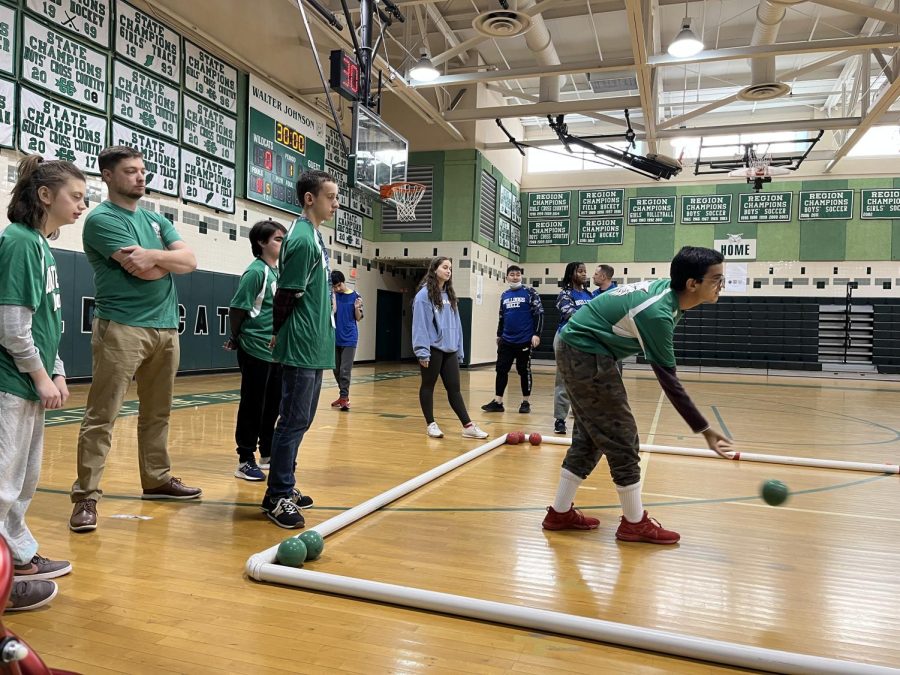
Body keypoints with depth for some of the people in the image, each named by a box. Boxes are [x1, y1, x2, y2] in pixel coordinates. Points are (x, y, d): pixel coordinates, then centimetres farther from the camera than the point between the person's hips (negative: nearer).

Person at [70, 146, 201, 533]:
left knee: (157, 413, 14)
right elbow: (142, 271, -17)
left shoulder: (155, 220, 17)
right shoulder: (102, 219, -5)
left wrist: (154, 255, -12)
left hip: (166, 327, 7)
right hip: (122, 328, -7)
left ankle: (157, 480, 26)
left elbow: (191, 260, 4)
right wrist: (171, 260, 1)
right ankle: (86, 497, 0)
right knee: (101, 417, -5)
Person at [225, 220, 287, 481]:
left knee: (272, 406, 14)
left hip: (276, 351, 8)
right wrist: (236, 338, -1)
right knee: (253, 407, 0)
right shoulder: (256, 272, -13)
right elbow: (237, 309, -13)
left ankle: (267, 455, 26)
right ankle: (245, 460, 11)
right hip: (255, 351, -8)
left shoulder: (278, 272, 11)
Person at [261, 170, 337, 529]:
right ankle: (277, 497, 5)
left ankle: (284, 488, 25)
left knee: (300, 420, 14)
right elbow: (286, 296, -15)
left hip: (314, 347, 10)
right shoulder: (302, 239, -15)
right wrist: (280, 335, -1)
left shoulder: (313, 236, 15)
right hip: (302, 347, -10)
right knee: (294, 421, -4)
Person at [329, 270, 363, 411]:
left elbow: (358, 318, 1)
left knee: (345, 370, -8)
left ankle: (344, 397, -4)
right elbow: (332, 311, -12)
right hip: (335, 338, 4)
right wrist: (333, 294, -12)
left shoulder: (355, 296, -2)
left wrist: (357, 308, -18)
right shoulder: (333, 295, 3)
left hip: (349, 339, -3)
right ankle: (343, 395, 25)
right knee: (336, 370, 11)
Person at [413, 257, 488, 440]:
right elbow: (420, 324, -12)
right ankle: (431, 424, 16)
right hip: (432, 349, -6)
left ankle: (468, 426, 6)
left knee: (454, 388, 6)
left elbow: (456, 324, 13)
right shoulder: (425, 294, -7)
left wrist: (459, 350, 11)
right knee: (428, 386, 7)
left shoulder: (450, 295, 14)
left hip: (450, 350, 6)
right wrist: (422, 351, -17)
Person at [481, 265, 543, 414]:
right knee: (501, 370, 3)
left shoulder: (530, 293, -3)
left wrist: (536, 334, -13)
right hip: (506, 341, 5)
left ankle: (526, 402, 16)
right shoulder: (504, 295, 12)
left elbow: (539, 313, -6)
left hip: (524, 340, -4)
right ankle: (497, 402, 9)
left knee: (524, 371, 4)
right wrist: (499, 335, 21)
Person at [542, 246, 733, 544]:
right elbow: (668, 380, -23)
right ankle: (634, 523, 13)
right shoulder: (657, 313, -28)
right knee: (622, 439, -1)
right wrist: (704, 429, -17)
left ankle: (560, 513, 24)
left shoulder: (668, 288, -1)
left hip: (578, 350, 10)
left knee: (589, 437, 15)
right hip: (586, 355, -10)